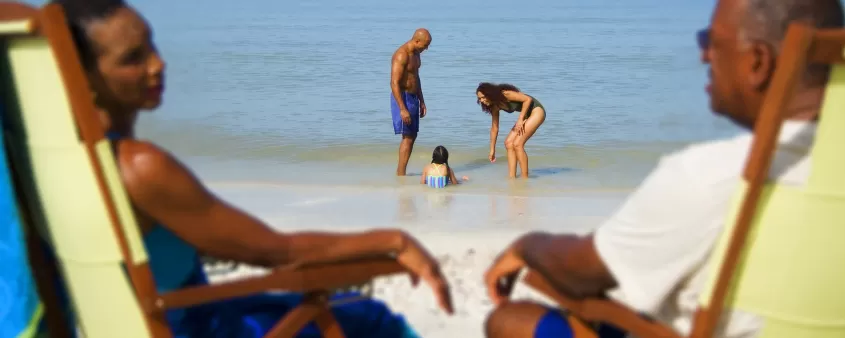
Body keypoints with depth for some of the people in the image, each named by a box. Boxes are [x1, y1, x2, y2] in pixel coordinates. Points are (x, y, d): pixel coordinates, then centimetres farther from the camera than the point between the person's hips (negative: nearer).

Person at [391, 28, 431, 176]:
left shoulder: (416, 53, 11)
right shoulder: (401, 55, -19)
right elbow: (394, 83, -23)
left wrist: (422, 101, 19)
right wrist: (402, 109, -26)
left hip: (413, 98, 10)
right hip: (402, 98, -10)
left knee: (412, 136, 12)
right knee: (407, 137, -8)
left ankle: (400, 173, 19)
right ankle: (401, 175, -3)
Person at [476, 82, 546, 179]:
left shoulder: (505, 94, -23)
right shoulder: (495, 106, 1)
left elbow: (528, 99, -22)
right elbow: (494, 128, 9)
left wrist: (520, 119, -21)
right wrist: (492, 150, 12)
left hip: (536, 110, -9)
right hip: (526, 114, 9)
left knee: (517, 144, -16)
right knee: (508, 143, 0)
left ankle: (525, 178, -8)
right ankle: (512, 177, 3)